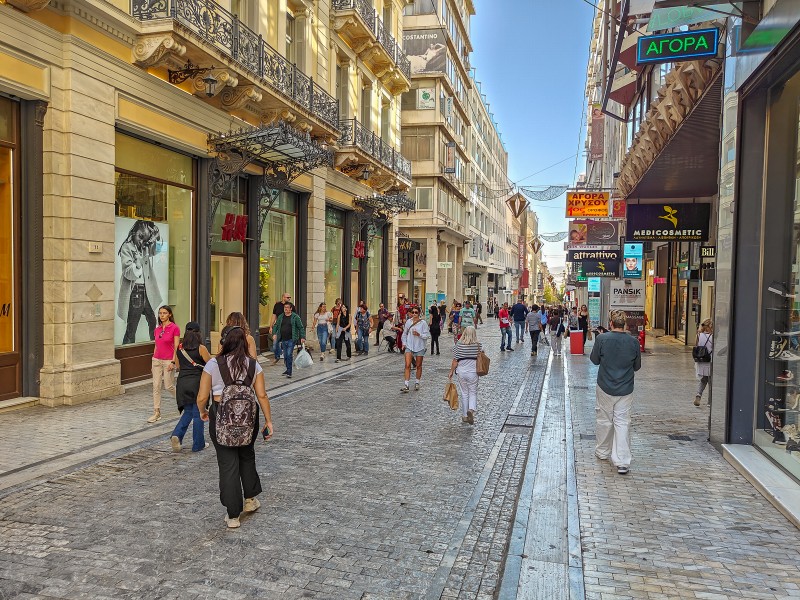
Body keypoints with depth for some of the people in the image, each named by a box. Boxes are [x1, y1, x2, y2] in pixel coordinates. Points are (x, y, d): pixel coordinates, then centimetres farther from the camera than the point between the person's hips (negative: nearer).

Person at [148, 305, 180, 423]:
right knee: (156, 386, 3)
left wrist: (173, 362, -16)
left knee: (169, 386, 1)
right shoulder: (157, 329, 8)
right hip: (157, 360, 6)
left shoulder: (175, 328, -9)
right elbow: (156, 346, 15)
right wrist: (152, 362, 15)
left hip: (168, 361, -5)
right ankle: (157, 413, 9)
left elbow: (176, 347, -11)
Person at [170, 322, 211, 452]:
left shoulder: (179, 348, 4)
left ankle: (177, 435, -5)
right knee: (198, 414, 6)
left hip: (182, 383, 4)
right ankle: (198, 444, 13)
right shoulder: (201, 348, -10)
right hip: (197, 383, -4)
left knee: (188, 412, 17)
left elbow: (178, 366, 13)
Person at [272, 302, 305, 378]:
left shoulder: (295, 317, -3)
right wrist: (274, 333, -1)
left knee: (289, 355, -11)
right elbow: (276, 326, 15)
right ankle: (288, 369, 28)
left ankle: (289, 372, -6)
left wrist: (302, 337, -9)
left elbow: (301, 328, -3)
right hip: (283, 340, 5)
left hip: (291, 339, -5)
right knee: (285, 356, 11)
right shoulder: (281, 317, 10)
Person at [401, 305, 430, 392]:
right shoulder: (408, 322, 2)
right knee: (407, 365, -10)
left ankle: (417, 383, 27)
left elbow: (427, 335, -7)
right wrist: (404, 343, 5)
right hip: (409, 346, 1)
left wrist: (419, 334, -21)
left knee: (418, 366, 10)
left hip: (419, 346, -1)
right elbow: (404, 333, 14)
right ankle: (406, 384, -10)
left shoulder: (423, 323, -6)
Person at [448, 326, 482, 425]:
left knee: (464, 393, 14)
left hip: (461, 372, 1)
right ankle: (471, 410, -13)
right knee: (473, 392, 13)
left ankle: (465, 416, 20)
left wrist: (451, 372, 8)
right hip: (473, 372, -1)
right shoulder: (478, 345, -7)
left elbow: (455, 361, -3)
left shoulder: (458, 345, -7)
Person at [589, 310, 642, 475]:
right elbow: (637, 366, 4)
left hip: (605, 387, -1)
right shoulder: (634, 342, -9)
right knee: (622, 422, 4)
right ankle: (622, 462, 0)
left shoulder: (602, 339, -15)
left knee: (604, 420, 16)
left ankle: (603, 452, 33)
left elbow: (594, 360, -1)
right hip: (625, 389, 1)